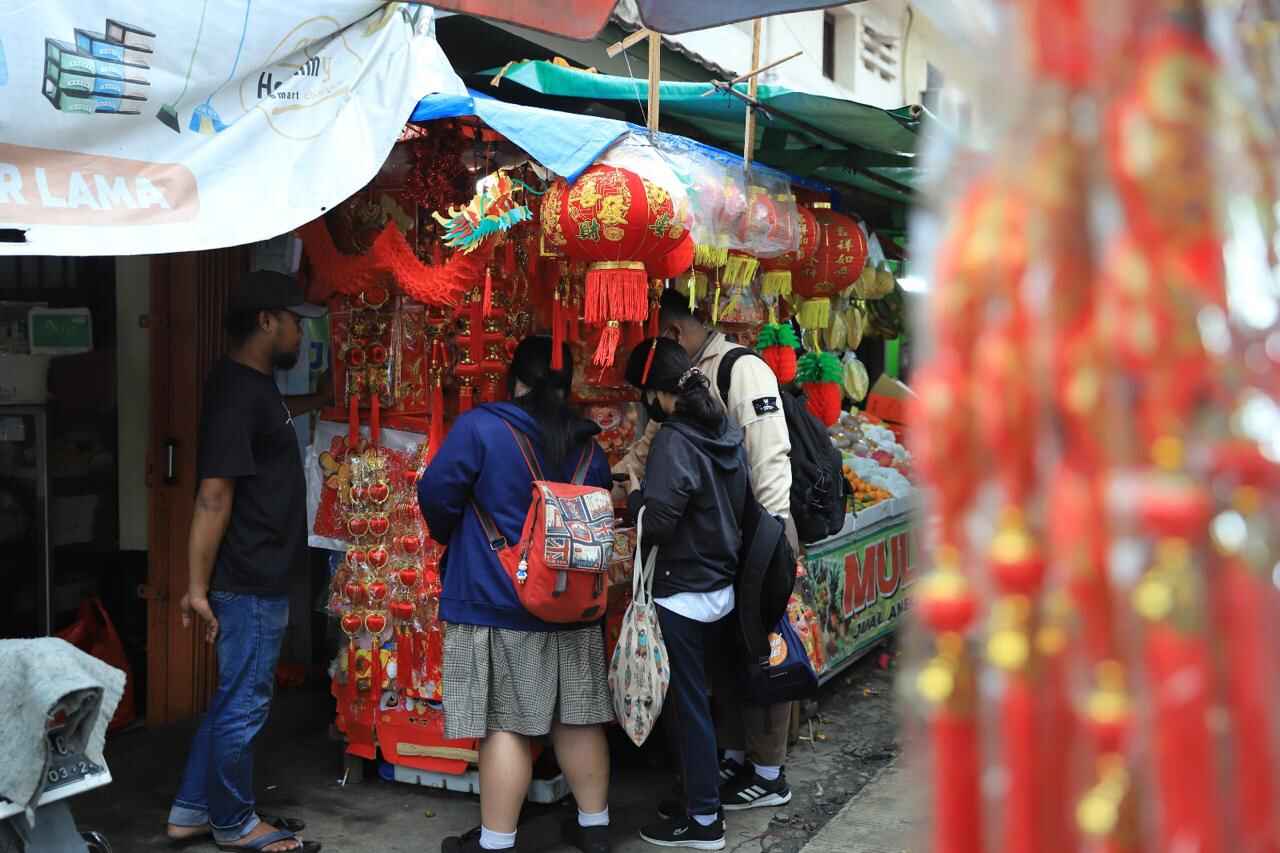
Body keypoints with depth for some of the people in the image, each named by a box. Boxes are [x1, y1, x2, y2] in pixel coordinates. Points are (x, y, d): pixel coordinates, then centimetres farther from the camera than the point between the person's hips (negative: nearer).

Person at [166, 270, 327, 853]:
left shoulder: (251, 383, 11)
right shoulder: (238, 392, -19)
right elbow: (213, 495, -23)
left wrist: (302, 408, 27)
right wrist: (197, 585, -24)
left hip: (260, 576, 10)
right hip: (250, 583, -10)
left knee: (234, 698, 19)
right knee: (243, 703, 5)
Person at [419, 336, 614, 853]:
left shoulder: (480, 427, -11)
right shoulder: (588, 444, 7)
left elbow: (436, 494, -8)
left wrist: (450, 538, 12)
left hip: (497, 602, -5)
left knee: (504, 724, 0)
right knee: (576, 718, 15)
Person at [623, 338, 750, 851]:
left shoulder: (675, 441, -19)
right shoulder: (728, 434, 6)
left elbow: (654, 525, -23)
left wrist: (635, 491, -4)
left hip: (683, 598, -8)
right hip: (722, 591, 8)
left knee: (687, 706, 3)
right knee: (697, 697, 18)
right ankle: (702, 794, 29)